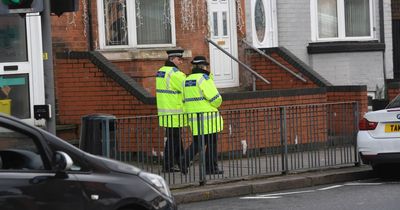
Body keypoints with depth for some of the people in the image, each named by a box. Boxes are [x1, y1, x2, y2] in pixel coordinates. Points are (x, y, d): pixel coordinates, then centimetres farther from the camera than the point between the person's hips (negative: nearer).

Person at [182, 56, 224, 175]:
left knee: (197, 142, 15)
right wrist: (216, 104, 5)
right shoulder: (204, 78, -13)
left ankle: (184, 162, -1)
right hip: (207, 116, -8)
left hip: (193, 117, 8)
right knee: (211, 142, 3)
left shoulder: (187, 80, 13)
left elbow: (185, 100, 17)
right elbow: (215, 98, -13)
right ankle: (211, 168, 7)